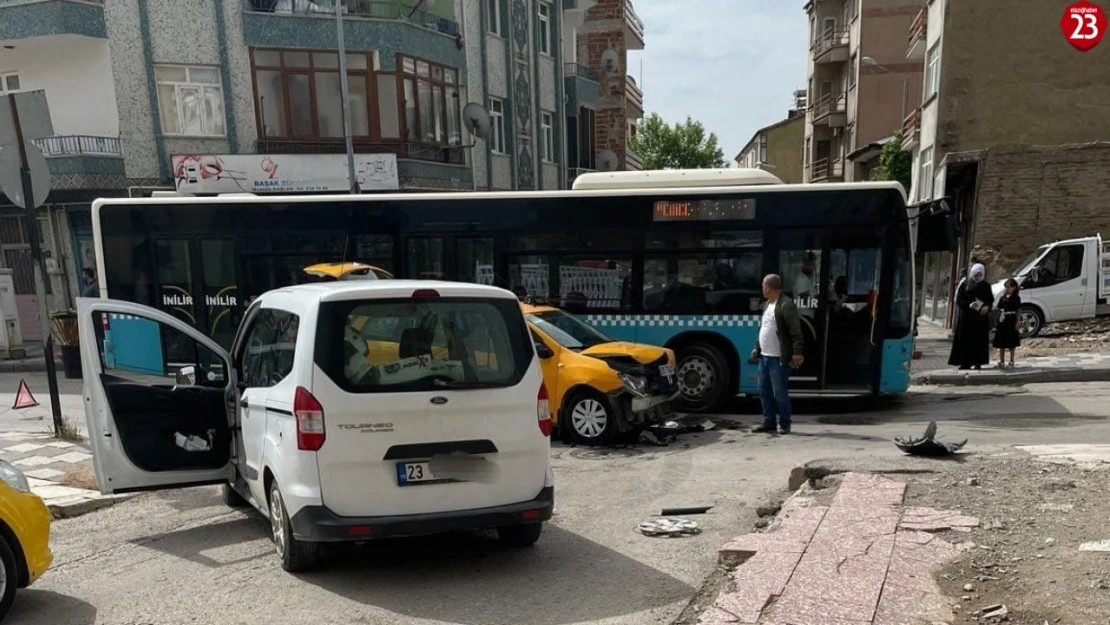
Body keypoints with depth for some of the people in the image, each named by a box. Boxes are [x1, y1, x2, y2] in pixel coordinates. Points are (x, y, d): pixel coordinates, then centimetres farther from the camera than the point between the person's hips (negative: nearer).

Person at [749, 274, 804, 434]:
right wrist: (757, 348, 21)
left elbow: (796, 331, -18)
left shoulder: (786, 305, -13)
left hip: (779, 358, -9)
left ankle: (785, 424, 8)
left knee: (779, 392, -3)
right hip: (764, 356, 9)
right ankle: (768, 423, 21)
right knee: (764, 391, 12)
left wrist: (797, 352, -24)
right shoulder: (768, 304, 16)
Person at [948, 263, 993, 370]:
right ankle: (965, 363, 0)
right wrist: (969, 304, -21)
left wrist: (987, 307, -10)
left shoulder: (986, 286, 10)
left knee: (980, 340, 1)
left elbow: (991, 300, 11)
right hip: (967, 317, -2)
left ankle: (978, 362, 7)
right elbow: (959, 299, -3)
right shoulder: (965, 285, 1)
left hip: (981, 317, 2)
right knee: (966, 340, -3)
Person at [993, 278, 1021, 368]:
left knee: (1012, 343, 6)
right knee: (1001, 343, 6)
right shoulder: (1002, 298, 8)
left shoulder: (1016, 298, -3)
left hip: (1011, 322, -4)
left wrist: (1017, 323, -10)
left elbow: (1018, 311, -4)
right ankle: (1002, 361, 13)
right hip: (1002, 322, 4)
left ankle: (1011, 361, 15)